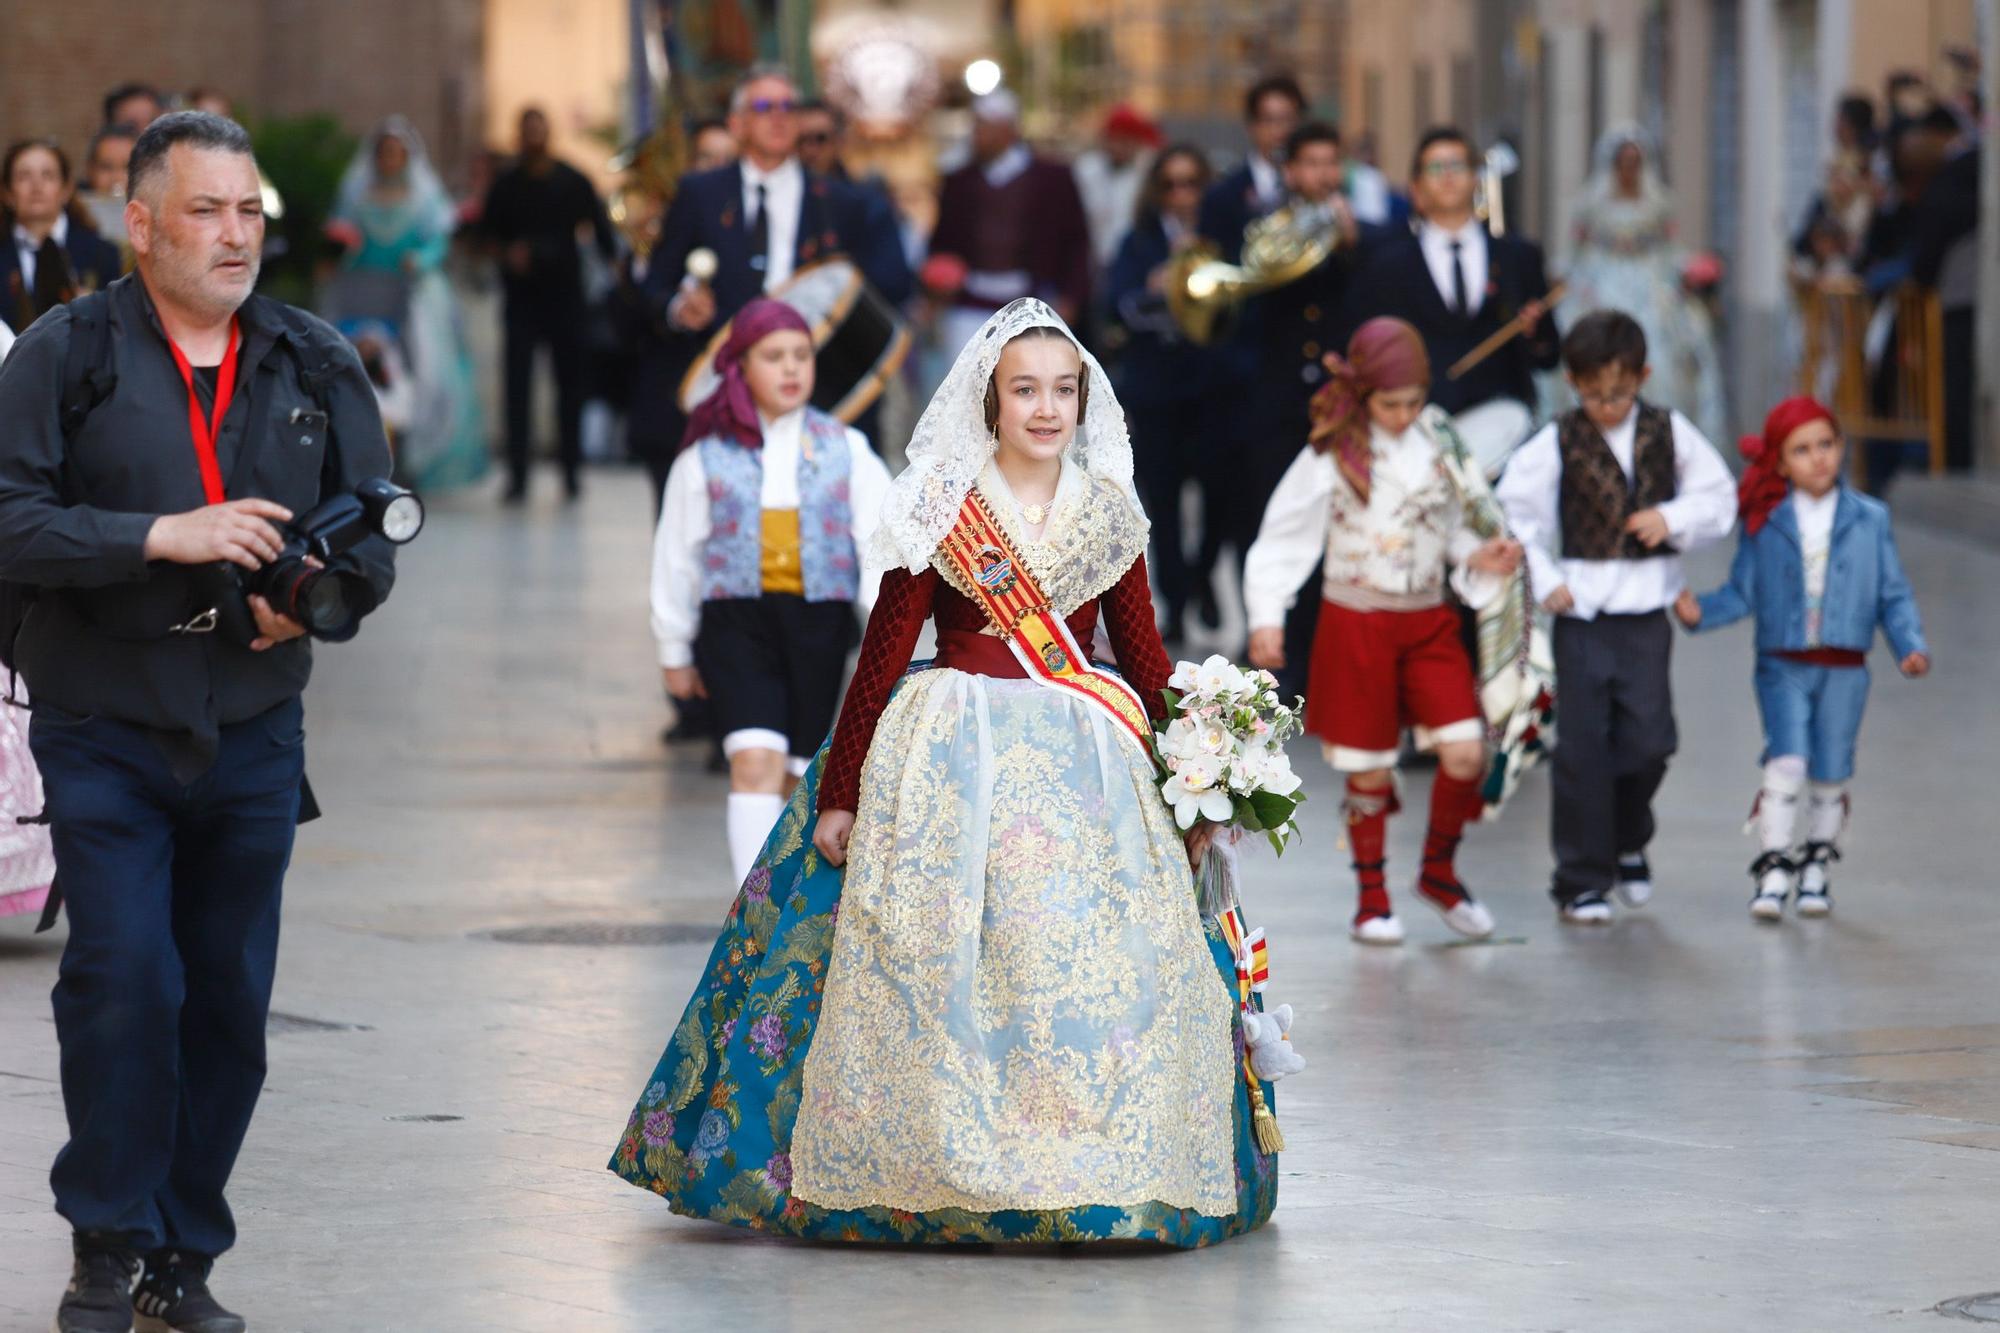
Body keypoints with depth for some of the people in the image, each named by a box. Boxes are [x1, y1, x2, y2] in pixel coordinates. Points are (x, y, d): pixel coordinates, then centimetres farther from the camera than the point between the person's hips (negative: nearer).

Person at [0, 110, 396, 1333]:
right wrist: (160, 536, -21)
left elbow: (374, 536, 10)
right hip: (103, 736, -3)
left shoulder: (316, 364, 8)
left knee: (231, 999, 5)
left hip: (254, 736, 3)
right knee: (124, 981, -12)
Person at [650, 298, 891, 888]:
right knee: (755, 762, -17)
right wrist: (675, 649, 15)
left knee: (805, 774, 8)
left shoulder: (844, 449, 6)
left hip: (820, 622, 2)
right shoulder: (707, 457, 3)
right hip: (737, 619, -2)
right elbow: (677, 554, 11)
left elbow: (880, 536, 3)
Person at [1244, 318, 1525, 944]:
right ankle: (1372, 898, 22)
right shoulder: (1332, 458, -8)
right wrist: (1267, 618, -14)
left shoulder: (1439, 443, 2)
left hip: (1429, 624, 3)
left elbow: (1457, 530, 12)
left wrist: (1480, 560, -9)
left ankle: (1438, 870, 16)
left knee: (1466, 754, -8)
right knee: (1369, 770, 4)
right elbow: (1282, 540, -6)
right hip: (1357, 627, -3)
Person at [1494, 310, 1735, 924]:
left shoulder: (1669, 433, 3)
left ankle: (1628, 842, 28)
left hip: (1646, 614, 2)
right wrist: (1545, 580, -8)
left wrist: (1673, 518, -10)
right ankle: (1582, 880, 7)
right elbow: (1512, 512, -2)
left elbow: (1720, 498, 8)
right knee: (1582, 747, -1)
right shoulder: (1557, 443, -4)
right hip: (1581, 614, -2)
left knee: (1649, 740, -1)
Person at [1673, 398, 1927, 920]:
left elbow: (1894, 594, 6)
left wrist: (1911, 646, -7)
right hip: (1783, 666, -1)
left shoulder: (1870, 519, 3)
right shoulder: (1764, 523, 0)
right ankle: (1772, 872, -10)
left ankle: (1816, 871, 25)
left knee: (1830, 776, 8)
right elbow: (1744, 593, 4)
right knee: (1787, 763, -17)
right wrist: (1700, 611, -12)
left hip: (1844, 670, 2)